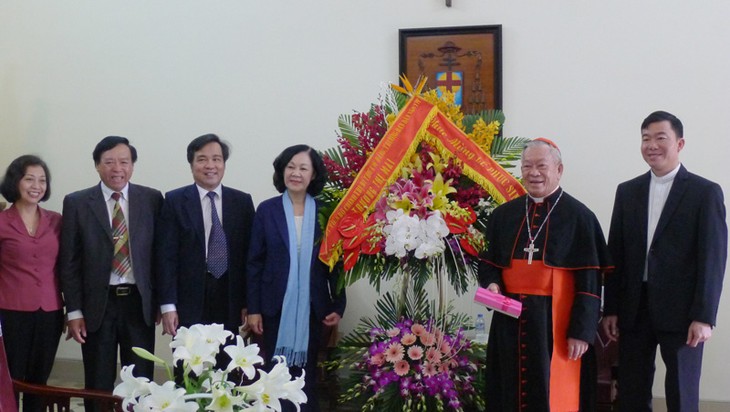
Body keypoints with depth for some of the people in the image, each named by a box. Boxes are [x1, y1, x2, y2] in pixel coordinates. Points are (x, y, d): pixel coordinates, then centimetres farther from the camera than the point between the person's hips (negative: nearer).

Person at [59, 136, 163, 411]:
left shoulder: (152, 199, 2)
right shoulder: (76, 203, 0)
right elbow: (69, 262, 0)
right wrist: (74, 311, -4)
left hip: (140, 302, 1)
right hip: (97, 304, -1)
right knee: (98, 386, 9)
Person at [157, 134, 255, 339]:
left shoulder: (242, 201, 7)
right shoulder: (175, 201, 1)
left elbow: (249, 255, 7)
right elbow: (167, 256, -3)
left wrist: (248, 303, 3)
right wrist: (168, 305, -9)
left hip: (229, 304, 2)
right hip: (189, 304, -2)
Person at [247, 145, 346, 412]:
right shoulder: (267, 210, 0)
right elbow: (255, 262, 0)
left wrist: (338, 306, -1)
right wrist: (253, 309, -4)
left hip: (312, 307, 0)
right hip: (275, 307, 0)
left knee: (306, 374, 8)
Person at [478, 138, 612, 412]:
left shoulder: (579, 217, -3)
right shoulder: (503, 215, 9)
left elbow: (590, 280, -6)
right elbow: (488, 261, 16)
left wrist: (582, 331, -12)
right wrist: (492, 284, -6)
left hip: (556, 322, -4)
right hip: (510, 322, 4)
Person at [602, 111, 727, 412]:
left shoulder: (705, 192, -2)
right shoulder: (627, 191, 10)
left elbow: (713, 257, -6)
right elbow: (615, 254, 10)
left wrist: (704, 317, -12)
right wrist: (610, 309, 5)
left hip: (681, 311, -4)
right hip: (634, 309, 4)